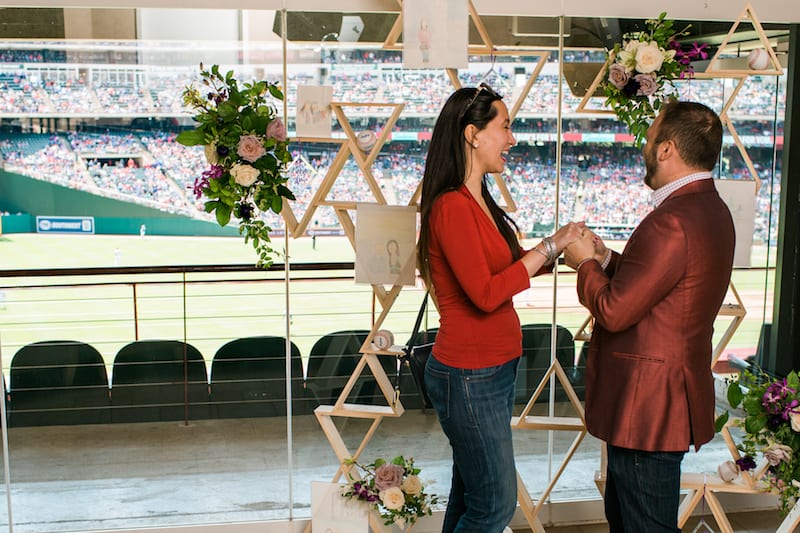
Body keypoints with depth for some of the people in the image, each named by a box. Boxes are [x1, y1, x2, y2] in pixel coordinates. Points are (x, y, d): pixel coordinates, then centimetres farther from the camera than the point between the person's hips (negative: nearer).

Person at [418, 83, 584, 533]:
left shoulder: (479, 203, 11)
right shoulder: (452, 206, -19)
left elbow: (508, 267, 16)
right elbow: (485, 294, -25)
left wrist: (563, 249, 3)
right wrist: (549, 247, -18)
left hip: (494, 370, 9)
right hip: (470, 376, -9)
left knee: (469, 496, 18)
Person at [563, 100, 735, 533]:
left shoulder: (672, 222, -25)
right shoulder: (711, 210, 9)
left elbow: (614, 311, -23)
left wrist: (586, 264, -6)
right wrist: (605, 258, 6)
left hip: (648, 405, -10)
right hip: (662, 399, 10)